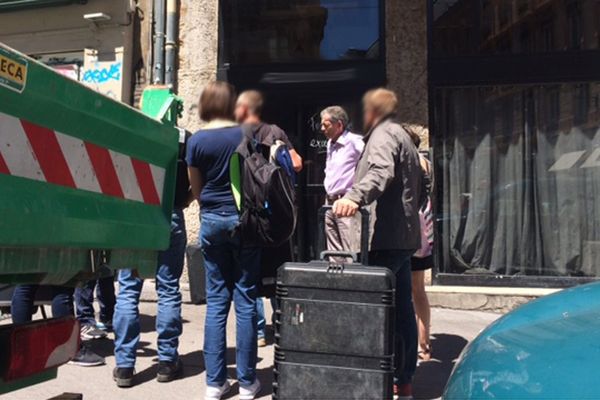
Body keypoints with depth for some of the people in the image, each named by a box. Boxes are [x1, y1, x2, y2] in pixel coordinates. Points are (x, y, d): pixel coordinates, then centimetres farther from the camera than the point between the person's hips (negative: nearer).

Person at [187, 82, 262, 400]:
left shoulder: (196, 141, 0)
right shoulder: (246, 135, -3)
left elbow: (197, 190, 7)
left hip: (212, 221, 2)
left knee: (216, 301, 8)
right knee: (245, 300, 4)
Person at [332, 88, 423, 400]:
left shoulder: (382, 135, -6)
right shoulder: (402, 136, 25)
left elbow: (381, 173, -29)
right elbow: (418, 188, 31)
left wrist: (354, 197, -44)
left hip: (386, 236, -10)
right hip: (403, 234, 11)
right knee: (402, 308, 13)